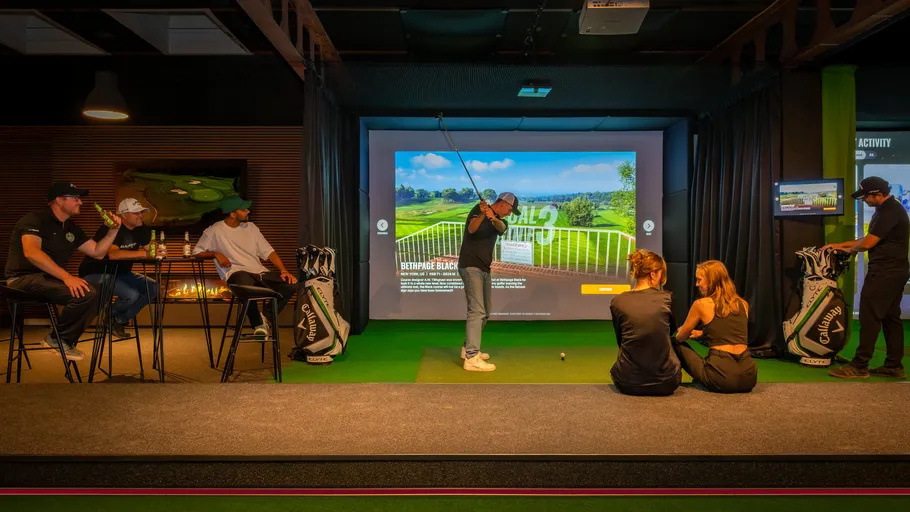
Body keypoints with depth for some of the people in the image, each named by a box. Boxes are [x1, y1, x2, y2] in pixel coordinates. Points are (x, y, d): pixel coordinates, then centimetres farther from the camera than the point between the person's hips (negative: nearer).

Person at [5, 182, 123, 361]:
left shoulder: (71, 228, 14)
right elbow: (31, 252, -27)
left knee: (93, 294, -12)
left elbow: (97, 251, 16)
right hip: (25, 278, -8)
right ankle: (57, 339, -7)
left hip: (50, 279, 8)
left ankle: (65, 341, 1)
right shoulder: (35, 219, -10)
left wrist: (113, 230, -1)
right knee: (83, 294, -28)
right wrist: (66, 276, -36)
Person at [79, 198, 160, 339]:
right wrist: (145, 253, -44)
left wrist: (158, 252, -27)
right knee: (131, 294, -30)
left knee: (154, 288, -11)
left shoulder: (142, 230, 2)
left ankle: (120, 320, 3)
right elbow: (113, 254, -40)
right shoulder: (111, 228, -23)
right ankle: (112, 316, 5)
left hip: (120, 273, 8)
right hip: (96, 273, -8)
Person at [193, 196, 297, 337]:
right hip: (236, 273, -5)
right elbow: (196, 252, 8)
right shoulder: (215, 231, 4)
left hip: (260, 272, 5)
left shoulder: (251, 227, 17)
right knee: (245, 281, -43)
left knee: (291, 284, -20)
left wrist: (284, 271, -2)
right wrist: (215, 254, -11)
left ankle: (265, 317, -4)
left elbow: (268, 252, 13)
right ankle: (257, 323, -23)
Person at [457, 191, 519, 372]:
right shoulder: (479, 209, -4)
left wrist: (493, 218, -34)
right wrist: (482, 215, -43)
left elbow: (502, 228, -11)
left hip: (484, 269, 9)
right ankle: (471, 358, -19)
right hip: (471, 267, -9)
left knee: (484, 312, 13)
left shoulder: (498, 220, 14)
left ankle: (468, 348, 24)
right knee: (477, 311, -16)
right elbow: (471, 229, -24)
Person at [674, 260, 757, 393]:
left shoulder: (701, 304, -1)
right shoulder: (743, 304, 13)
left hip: (722, 377, -5)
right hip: (749, 376, 5)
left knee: (678, 345, 17)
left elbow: (680, 338, 14)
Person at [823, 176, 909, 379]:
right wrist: (840, 245, 15)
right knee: (890, 317, 12)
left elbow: (867, 243, -19)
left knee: (870, 316, -8)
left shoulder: (889, 212, -18)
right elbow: (871, 239, 21)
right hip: (893, 271, 11)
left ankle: (859, 366, -4)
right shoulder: (887, 209, 16)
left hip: (884, 273, -11)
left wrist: (849, 249, 2)